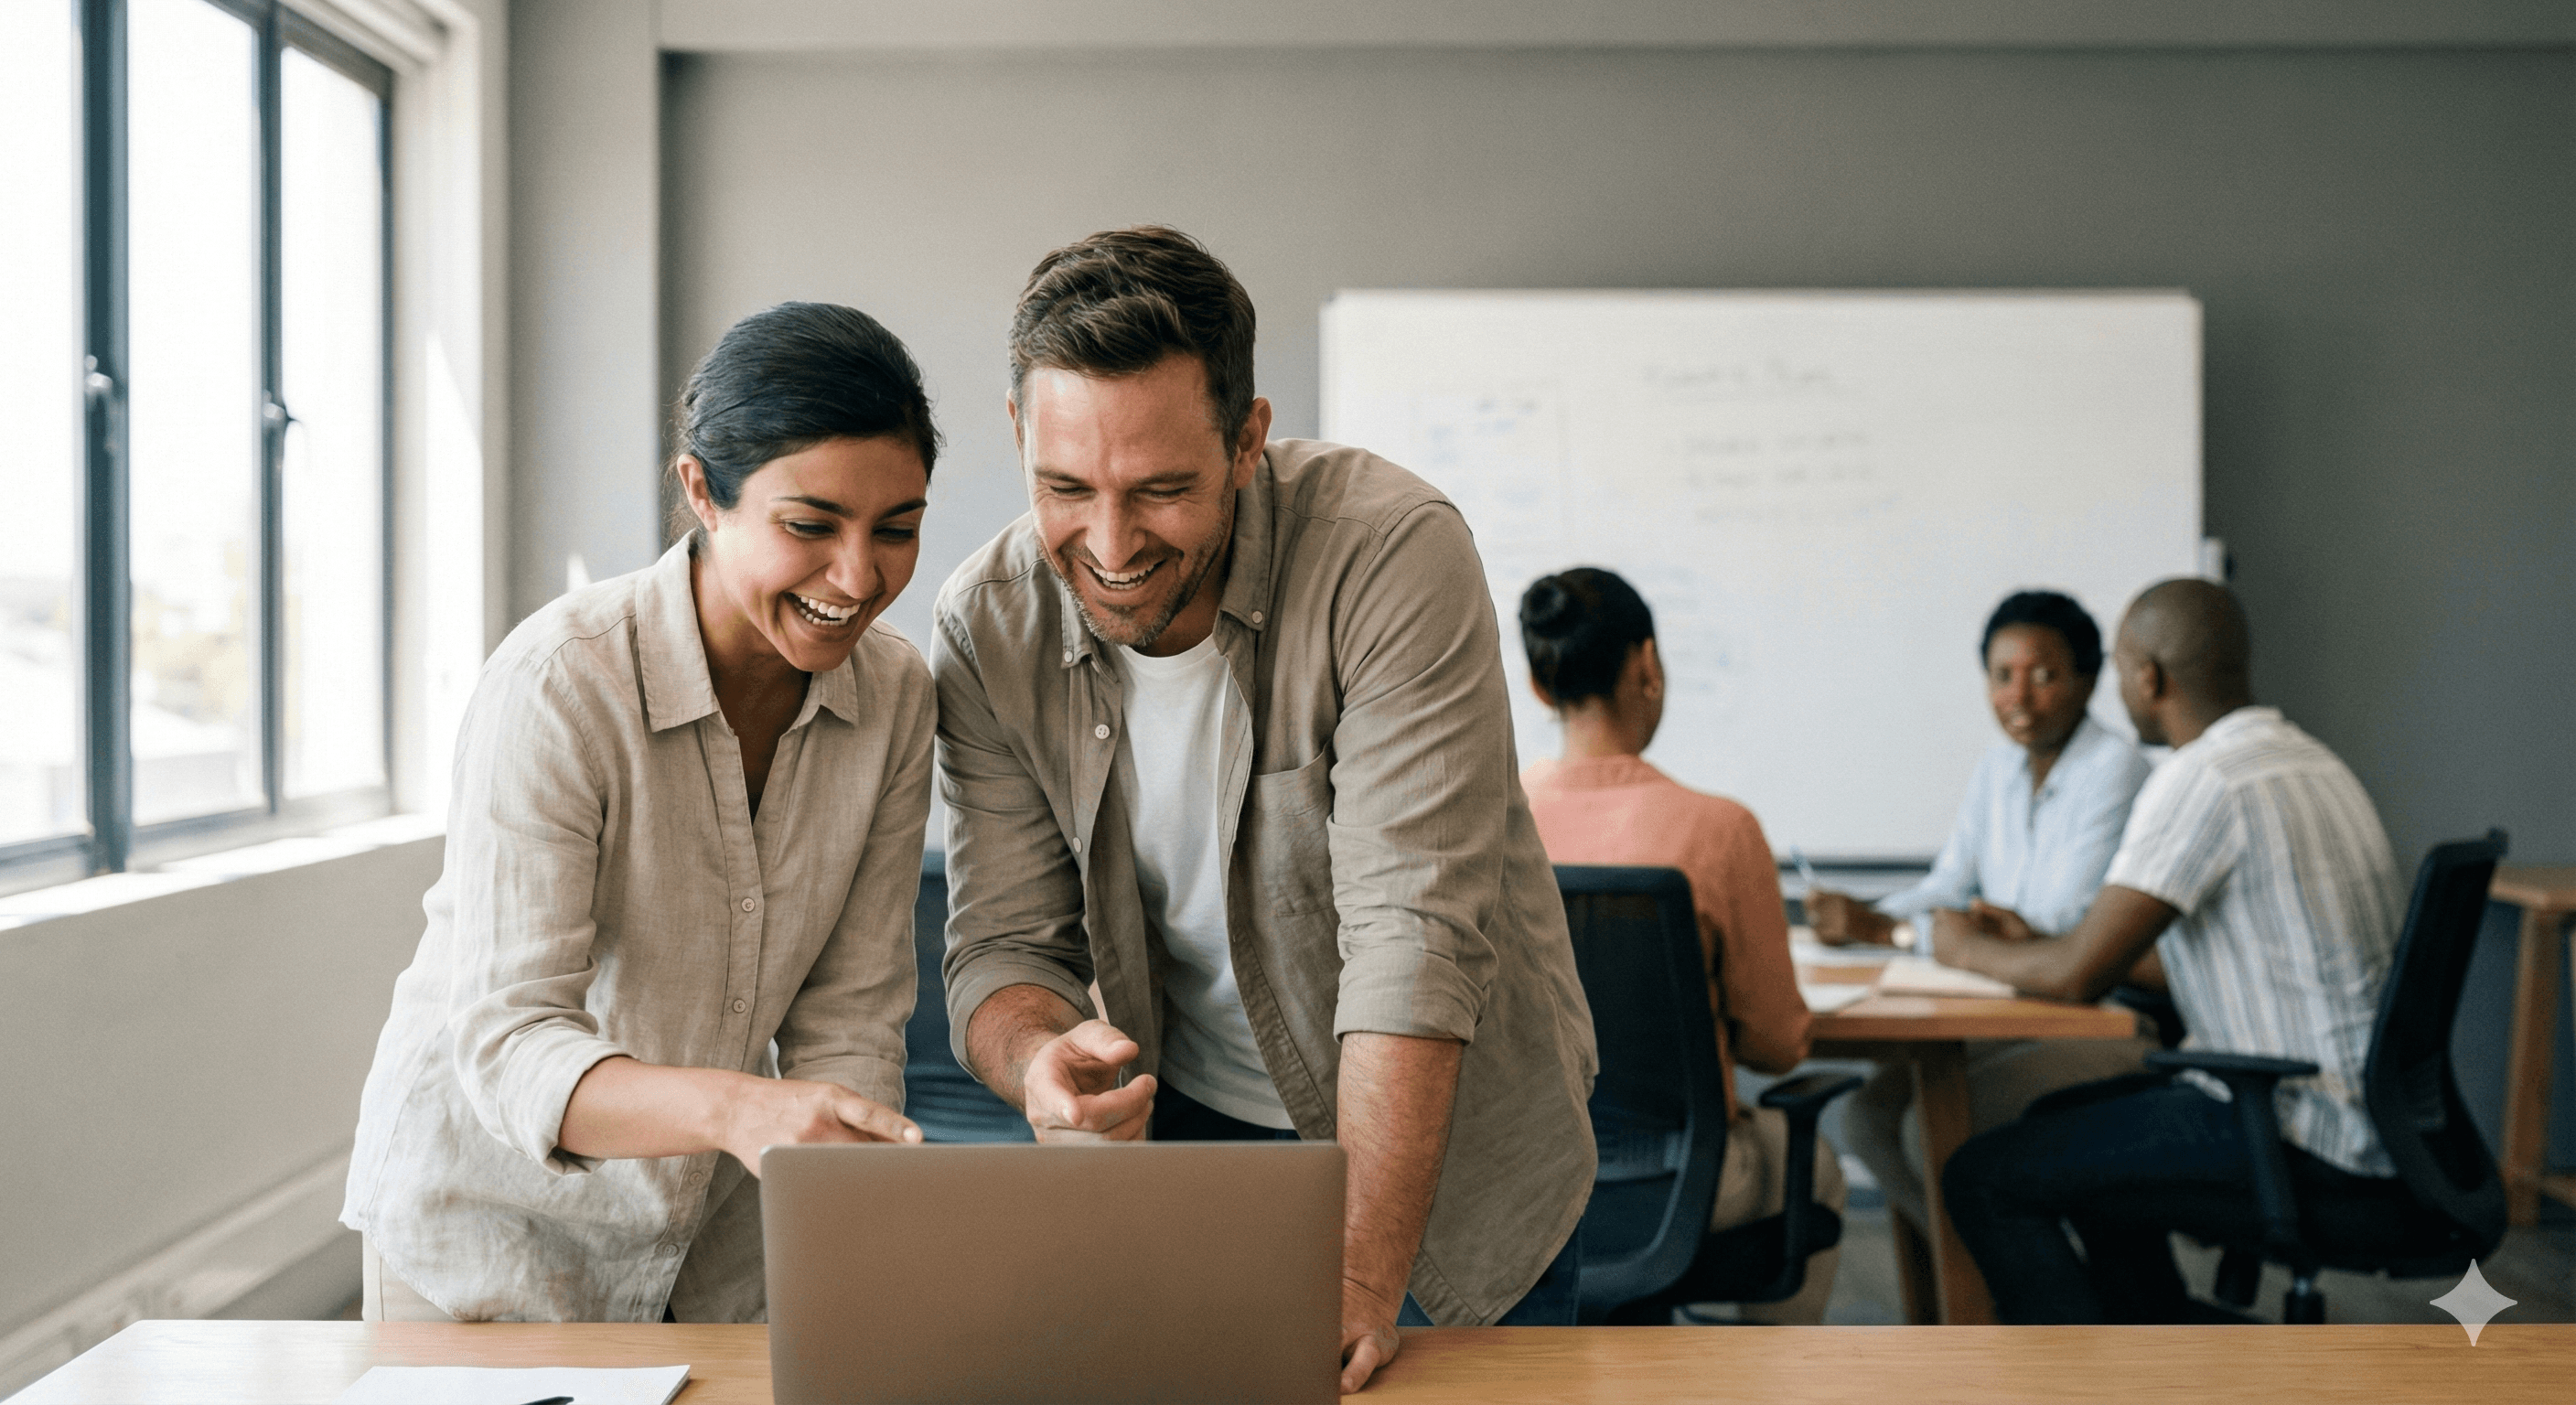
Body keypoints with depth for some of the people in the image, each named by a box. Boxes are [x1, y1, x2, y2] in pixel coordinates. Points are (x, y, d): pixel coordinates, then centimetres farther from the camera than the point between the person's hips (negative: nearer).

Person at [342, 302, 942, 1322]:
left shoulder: (896, 694, -10)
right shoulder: (556, 684, -26)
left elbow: (848, 1018, -7)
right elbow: (506, 1043, -31)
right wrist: (734, 1106, -48)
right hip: (491, 1217, -4)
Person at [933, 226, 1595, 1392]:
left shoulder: (1393, 553, -25)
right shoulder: (987, 627, -12)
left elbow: (1417, 934, -30)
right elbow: (1004, 944, -10)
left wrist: (1359, 1281, -36)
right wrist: (1043, 1063, -35)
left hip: (1442, 1140, -2)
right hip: (1187, 1131, 3)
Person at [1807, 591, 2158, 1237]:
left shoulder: (2114, 769, -15)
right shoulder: (1998, 767, 10)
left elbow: (2059, 930, -24)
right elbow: (1946, 888, 10)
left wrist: (1882, 930, -27)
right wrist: (1859, 920, -13)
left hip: (2114, 1027, -8)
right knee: (1871, 1110, -10)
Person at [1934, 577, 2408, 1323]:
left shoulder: (2202, 780, -18)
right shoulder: (2302, 758, 13)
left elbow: (2080, 974, -18)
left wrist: (1971, 949, 2)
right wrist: (2032, 943, 20)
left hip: (2309, 1141, -10)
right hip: (2359, 1105, 10)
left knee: (1985, 1177, -7)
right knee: (2064, 1122, 27)